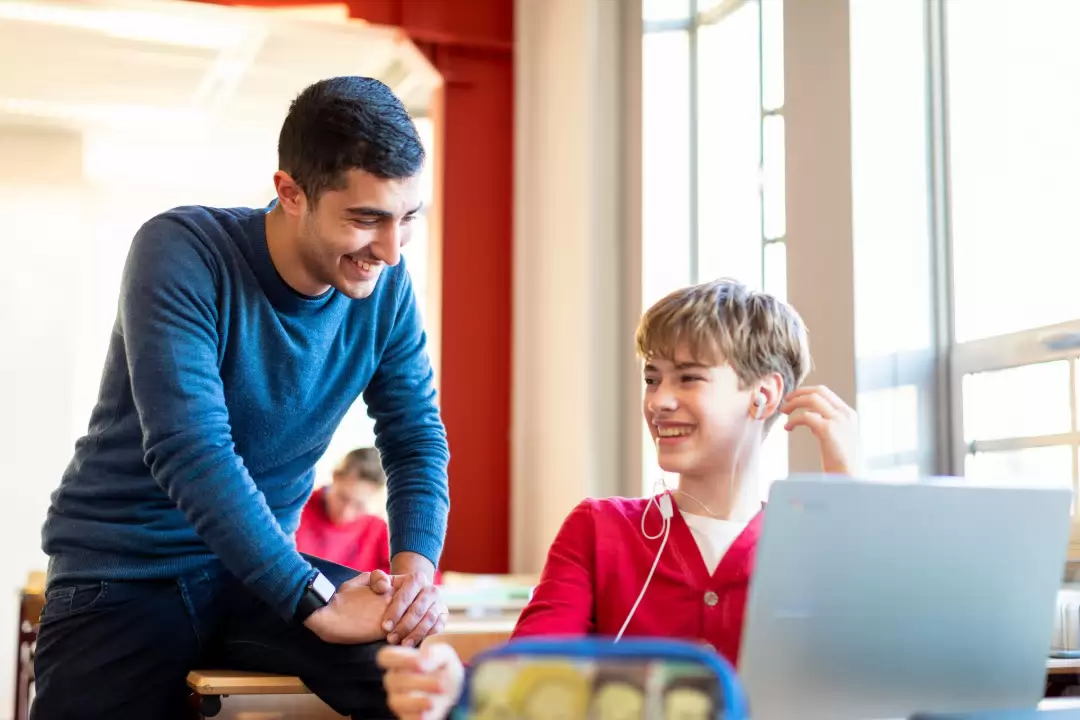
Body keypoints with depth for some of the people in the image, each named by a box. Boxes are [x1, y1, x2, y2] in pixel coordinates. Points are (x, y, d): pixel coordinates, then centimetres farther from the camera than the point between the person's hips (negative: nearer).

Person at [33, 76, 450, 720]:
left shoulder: (385, 287, -5)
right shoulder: (182, 254, -20)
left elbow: (418, 442, -1)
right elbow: (189, 452, -29)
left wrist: (414, 564, -21)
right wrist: (311, 600, -32)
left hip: (264, 564, 3)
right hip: (125, 578, -3)